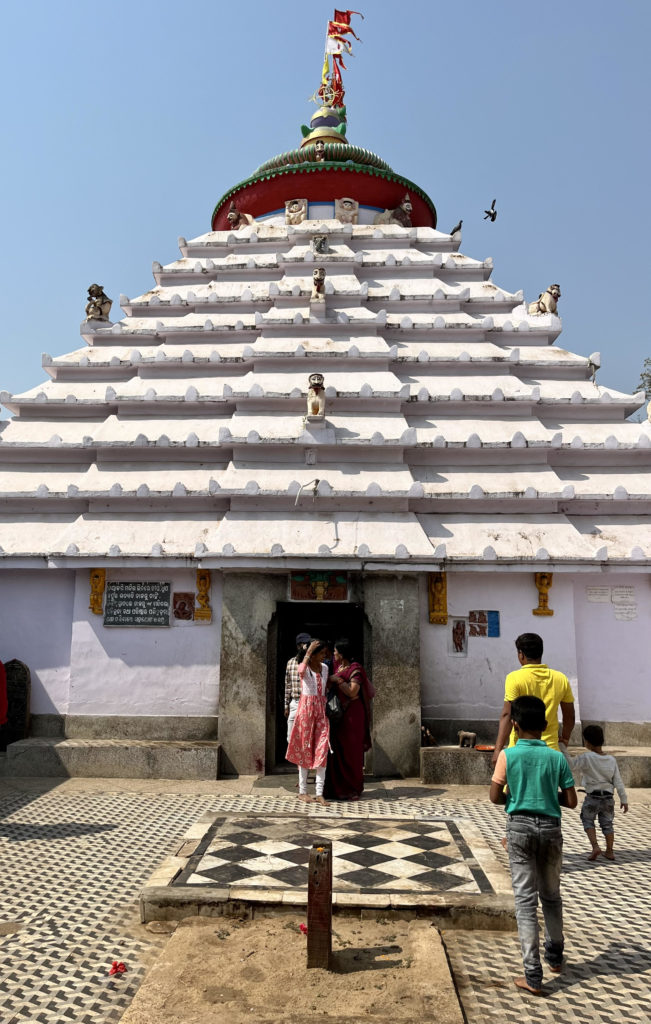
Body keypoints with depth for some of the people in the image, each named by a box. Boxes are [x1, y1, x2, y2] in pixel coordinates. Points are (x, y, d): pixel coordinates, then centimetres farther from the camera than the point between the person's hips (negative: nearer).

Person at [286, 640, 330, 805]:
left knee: (322, 750, -3)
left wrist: (328, 710, 13)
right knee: (305, 748, 2)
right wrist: (308, 652, -28)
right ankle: (302, 791, 13)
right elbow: (301, 671, -33)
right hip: (306, 708, -4)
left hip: (321, 710, 4)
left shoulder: (324, 668, 11)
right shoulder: (303, 666, -6)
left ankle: (320, 793, 0)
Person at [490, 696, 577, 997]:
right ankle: (555, 955, 40)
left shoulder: (508, 755, -8)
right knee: (551, 895, 21)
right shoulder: (557, 757, -2)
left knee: (525, 899, 3)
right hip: (550, 828, 3)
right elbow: (571, 801, 0)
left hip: (520, 827, -2)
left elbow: (495, 796, -7)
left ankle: (533, 975, 3)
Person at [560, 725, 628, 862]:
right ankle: (609, 851, 18)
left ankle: (595, 846, -4)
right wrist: (624, 800, 10)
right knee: (607, 824, 17)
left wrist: (562, 747, -24)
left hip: (592, 797, -4)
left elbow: (570, 764, -28)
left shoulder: (587, 758, -17)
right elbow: (618, 782, 2)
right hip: (608, 797, 4)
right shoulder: (611, 760, -1)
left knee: (587, 820, 12)